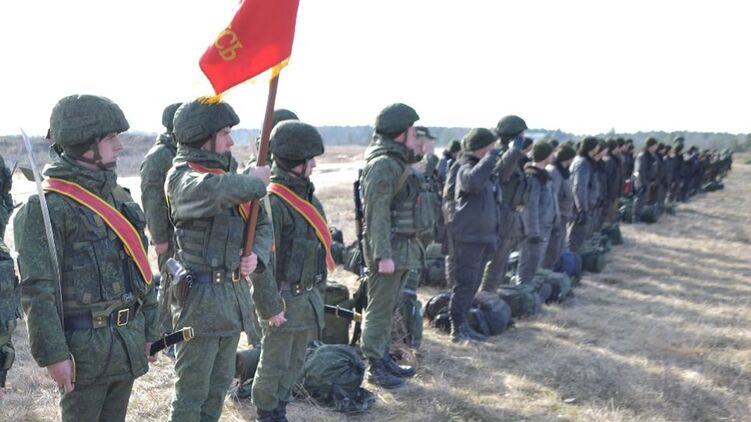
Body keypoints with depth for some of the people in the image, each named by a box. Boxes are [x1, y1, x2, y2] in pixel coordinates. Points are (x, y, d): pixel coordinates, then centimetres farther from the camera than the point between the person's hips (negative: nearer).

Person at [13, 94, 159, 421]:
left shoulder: (118, 197, 9)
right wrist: (53, 354, -18)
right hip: (86, 345, -7)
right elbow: (37, 290, -17)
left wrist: (148, 331, 14)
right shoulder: (48, 208, -14)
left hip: (128, 339, 7)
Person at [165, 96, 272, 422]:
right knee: (192, 393, 1)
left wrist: (256, 255, -5)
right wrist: (256, 182, -18)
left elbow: (262, 225, 15)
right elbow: (212, 192, -36)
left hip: (234, 294, 8)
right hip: (200, 296, -8)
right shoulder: (182, 178, -13)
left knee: (220, 384, 19)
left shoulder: (227, 175, 10)